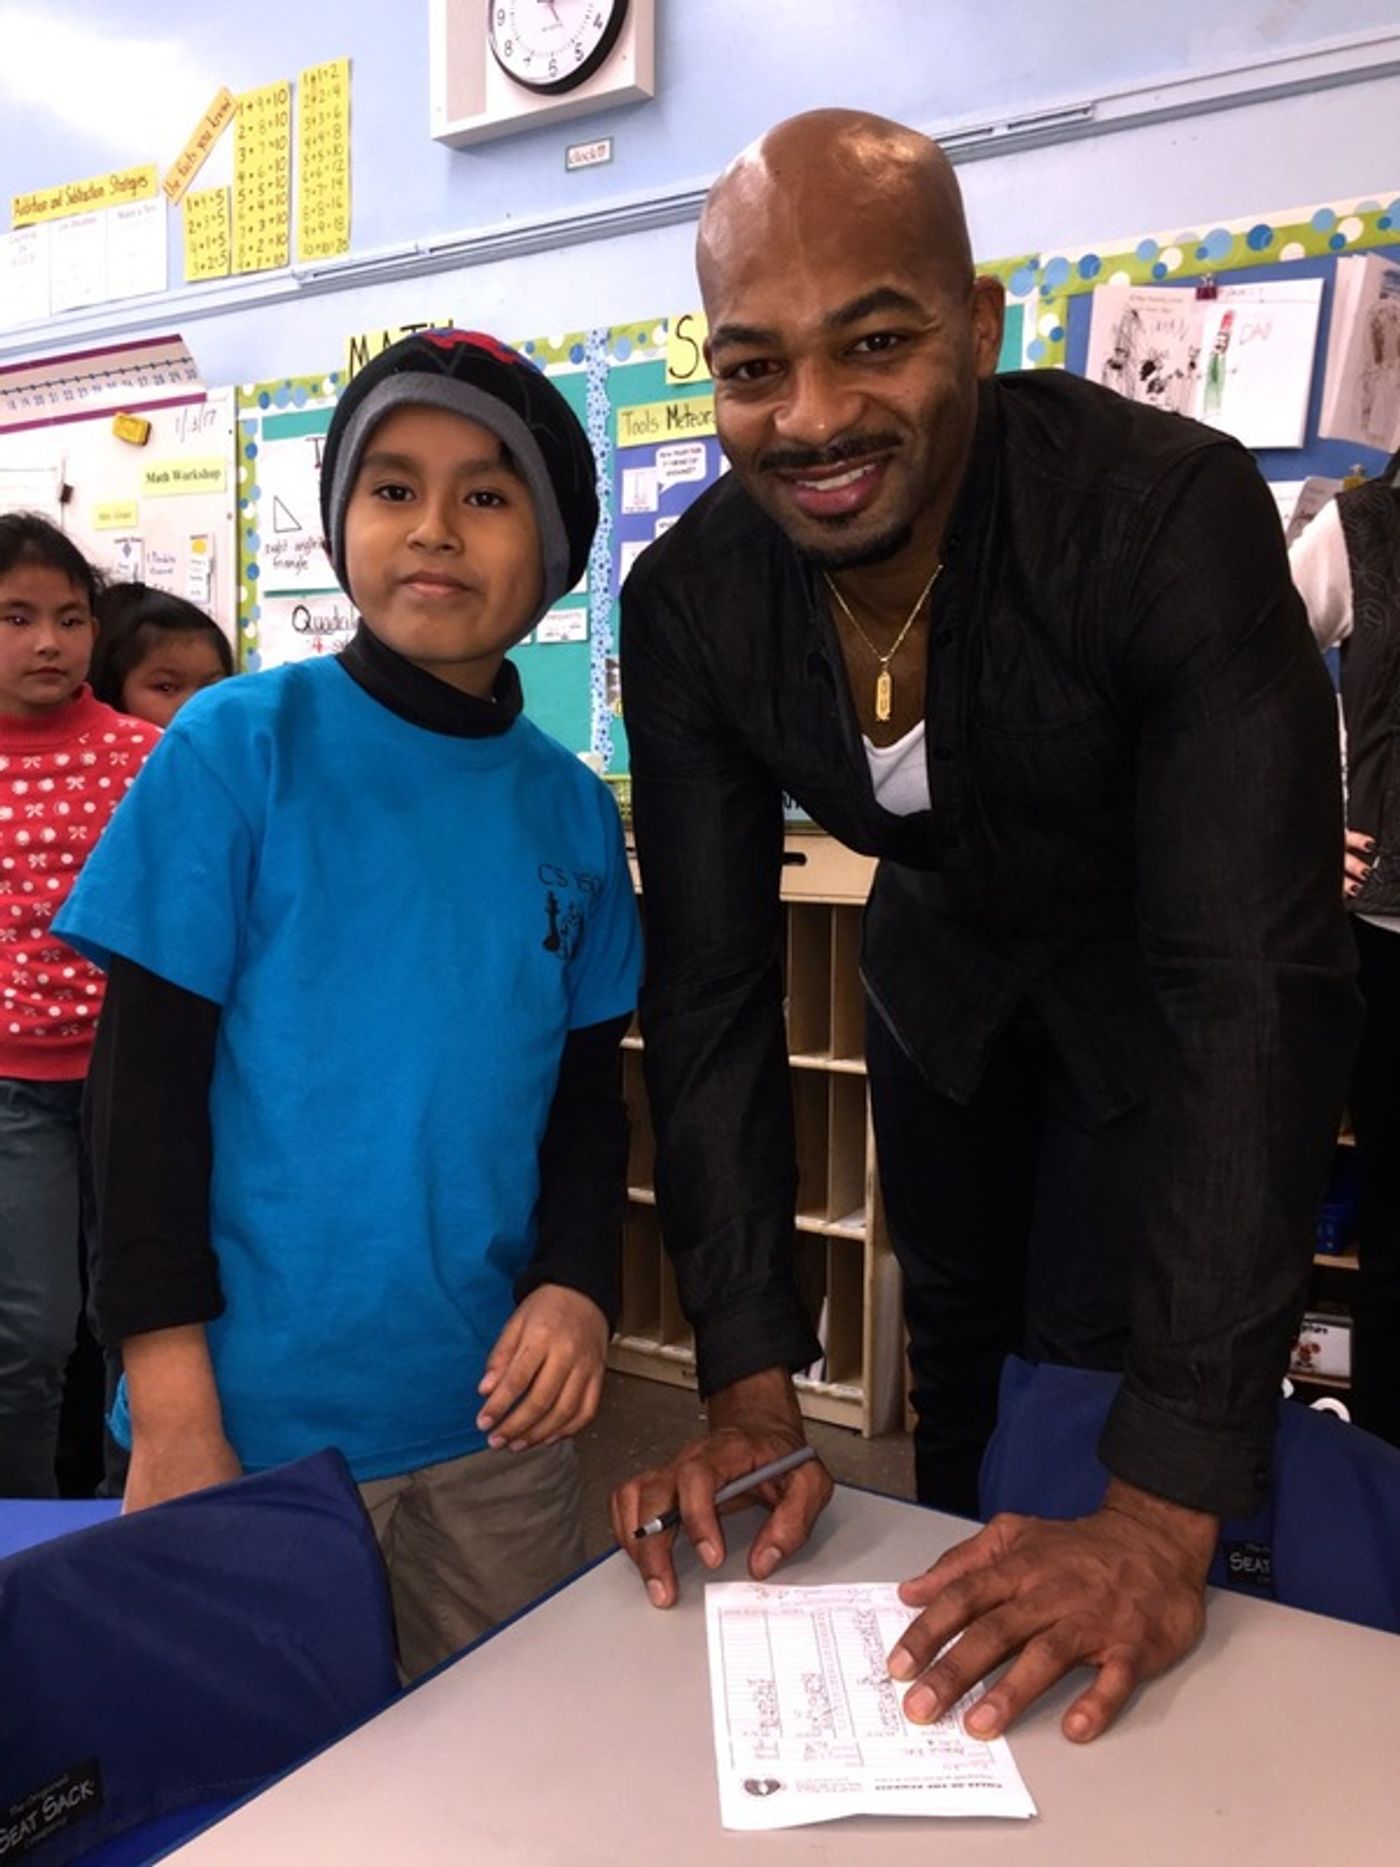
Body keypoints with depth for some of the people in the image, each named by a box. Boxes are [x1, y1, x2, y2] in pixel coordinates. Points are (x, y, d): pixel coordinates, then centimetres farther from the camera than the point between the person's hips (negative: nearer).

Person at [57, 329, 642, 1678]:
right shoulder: (238, 747, -9)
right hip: (258, 1415, -3)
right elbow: (144, 1080, -9)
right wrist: (172, 1410, -11)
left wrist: (577, 1285, -5)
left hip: (494, 1417, 4)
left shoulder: (571, 808, 3)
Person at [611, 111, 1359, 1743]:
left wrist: (1163, 1516, -43)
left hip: (1154, 971, -3)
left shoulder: (1171, 511, -36)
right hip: (946, 960, 4)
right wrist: (751, 1390, -28)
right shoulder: (686, 602, -23)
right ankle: (952, 1657, 44)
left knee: (1101, 1362, -4)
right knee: (959, 1352, 17)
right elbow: (710, 989, -21)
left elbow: (1256, 984, -39)